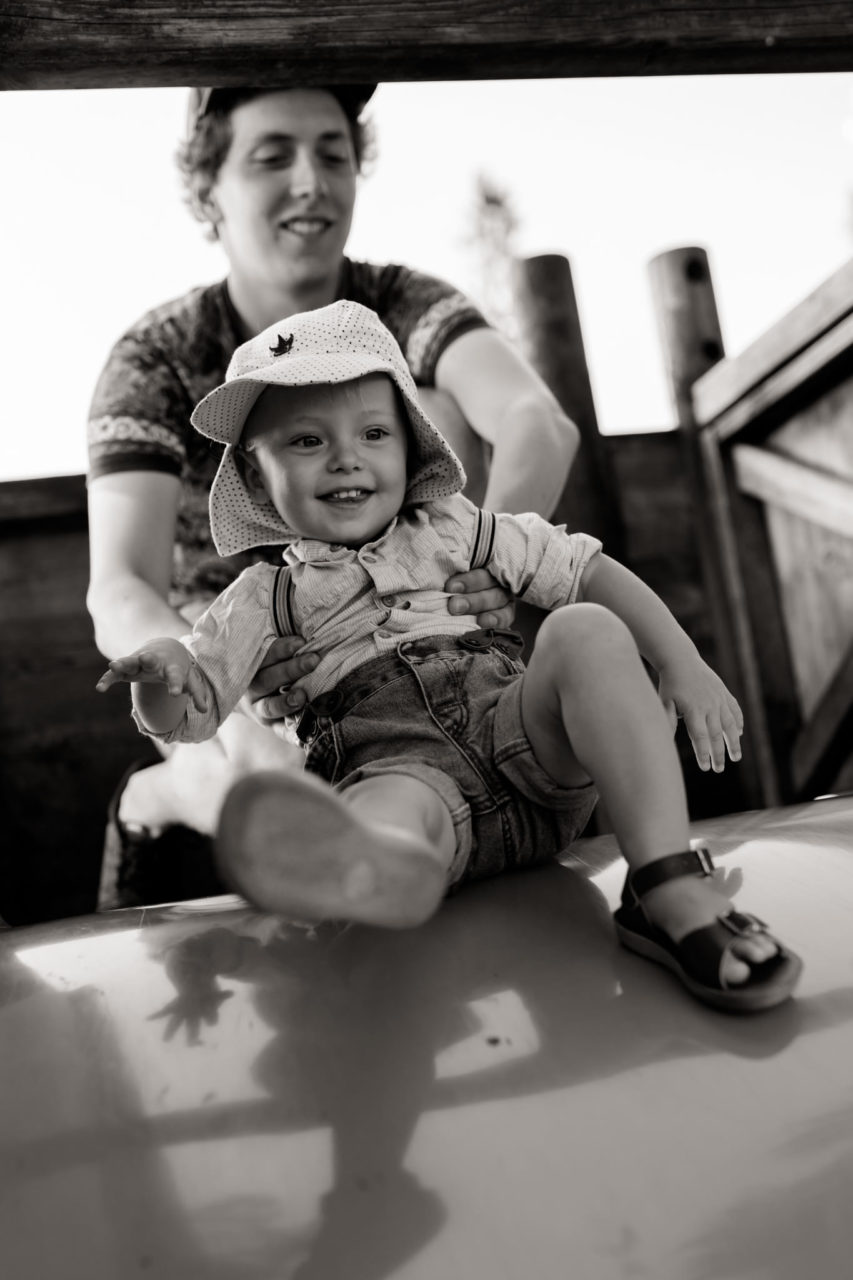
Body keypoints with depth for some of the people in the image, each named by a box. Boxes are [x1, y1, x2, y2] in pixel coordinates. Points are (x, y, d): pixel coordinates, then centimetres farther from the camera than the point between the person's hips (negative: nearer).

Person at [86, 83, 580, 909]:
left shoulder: (405, 308, -10)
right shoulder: (156, 360, -14)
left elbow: (539, 424, -31)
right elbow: (120, 595, -28)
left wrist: (490, 551, -53)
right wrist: (230, 720, -49)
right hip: (250, 691, -2)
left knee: (436, 406, -20)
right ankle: (156, 797, -5)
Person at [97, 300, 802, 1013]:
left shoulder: (453, 530, 23)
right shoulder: (266, 599, 19)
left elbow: (586, 573, 18)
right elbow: (188, 715, 14)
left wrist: (683, 665, 4)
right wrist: (162, 675, -12)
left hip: (527, 744, 3)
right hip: (396, 761, -2)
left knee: (586, 631, -27)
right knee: (395, 808, -39)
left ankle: (673, 893, -39)